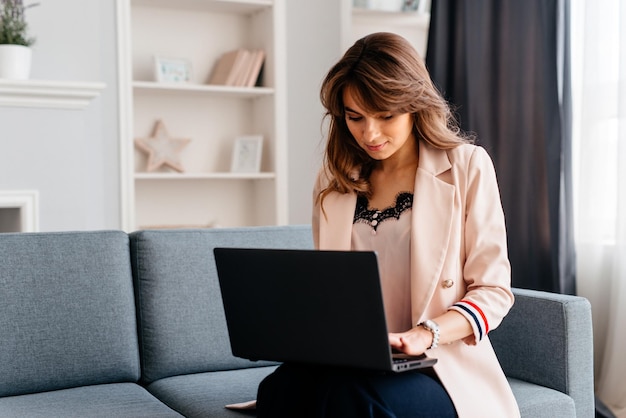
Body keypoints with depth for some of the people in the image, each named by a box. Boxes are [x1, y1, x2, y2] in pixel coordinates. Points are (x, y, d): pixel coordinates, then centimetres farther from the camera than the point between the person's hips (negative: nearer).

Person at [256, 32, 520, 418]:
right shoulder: (333, 181, 13)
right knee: (283, 387, -31)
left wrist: (424, 335, -19)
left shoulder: (467, 166, 0)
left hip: (438, 367, -3)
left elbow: (493, 291, -1)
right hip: (350, 360, 3)